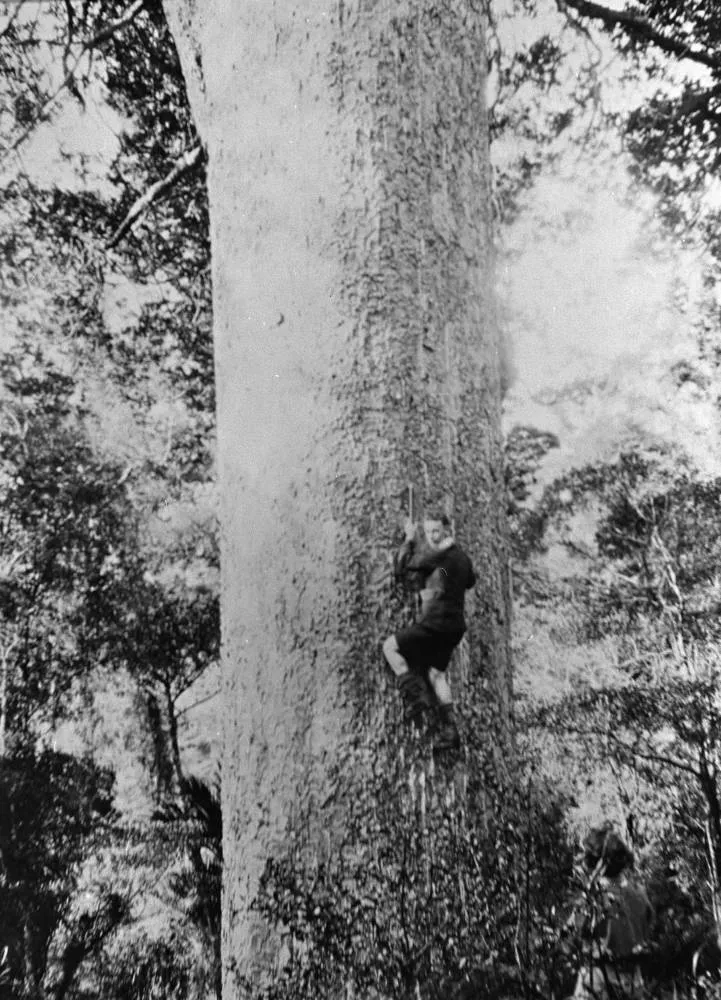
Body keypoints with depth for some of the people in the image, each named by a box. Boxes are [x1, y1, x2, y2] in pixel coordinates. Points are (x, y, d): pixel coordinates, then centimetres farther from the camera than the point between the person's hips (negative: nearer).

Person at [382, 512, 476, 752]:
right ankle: (450, 730, 9)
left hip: (437, 621, -9)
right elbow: (470, 581, 34)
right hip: (456, 625, 9)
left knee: (390, 646, 2)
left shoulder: (439, 554, -12)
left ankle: (416, 697, -7)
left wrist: (409, 540, 8)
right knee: (436, 672, 13)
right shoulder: (462, 557, 13)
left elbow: (402, 566, -7)